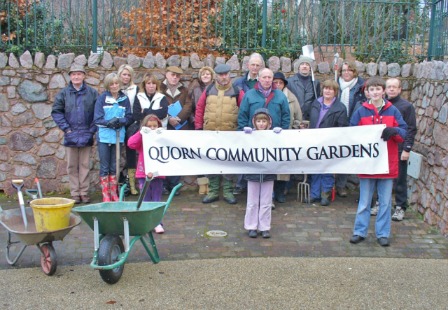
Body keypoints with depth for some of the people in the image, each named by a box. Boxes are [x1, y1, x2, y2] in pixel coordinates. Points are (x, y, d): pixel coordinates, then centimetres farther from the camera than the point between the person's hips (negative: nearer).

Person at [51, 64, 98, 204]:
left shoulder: (92, 93, 0)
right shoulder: (63, 93, 1)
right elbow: (56, 111, 1)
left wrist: (92, 130, -6)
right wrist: (66, 128, -6)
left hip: (86, 136, -1)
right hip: (71, 135, 1)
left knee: (85, 165, 5)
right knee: (72, 166, 6)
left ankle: (84, 192, 12)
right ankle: (75, 193, 13)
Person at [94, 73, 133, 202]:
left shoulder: (124, 99, 5)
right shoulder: (102, 98, -1)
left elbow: (129, 117, 4)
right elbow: (97, 118, -5)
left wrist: (120, 121, -15)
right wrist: (109, 122, -20)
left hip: (118, 136, 2)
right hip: (104, 136, -2)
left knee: (114, 166, 10)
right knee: (104, 167, 2)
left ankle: (113, 193, 20)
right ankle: (105, 195, 9)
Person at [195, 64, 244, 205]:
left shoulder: (237, 92, 0)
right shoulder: (208, 90, 6)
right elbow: (199, 108, 9)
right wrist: (198, 127, 5)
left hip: (230, 134, -2)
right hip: (210, 133, 2)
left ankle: (228, 192, 14)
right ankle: (213, 191, 17)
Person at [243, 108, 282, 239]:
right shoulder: (250, 135, 0)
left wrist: (278, 133, -20)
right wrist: (245, 132, -23)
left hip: (268, 174, 0)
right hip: (253, 173, 0)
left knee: (266, 203, 9)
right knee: (252, 203, 10)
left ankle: (265, 227, 18)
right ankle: (251, 227, 20)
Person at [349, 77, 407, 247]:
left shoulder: (393, 111, 3)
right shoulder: (360, 112, 3)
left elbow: (404, 132, 0)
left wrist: (394, 131, -20)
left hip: (388, 164, 0)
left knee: (385, 201, 8)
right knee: (364, 202, 8)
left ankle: (383, 234, 18)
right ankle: (360, 232, 18)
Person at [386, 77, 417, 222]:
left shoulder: (406, 106, -2)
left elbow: (411, 129, -5)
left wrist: (407, 149, -10)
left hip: (399, 150, -3)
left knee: (400, 180, 4)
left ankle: (400, 207, 12)